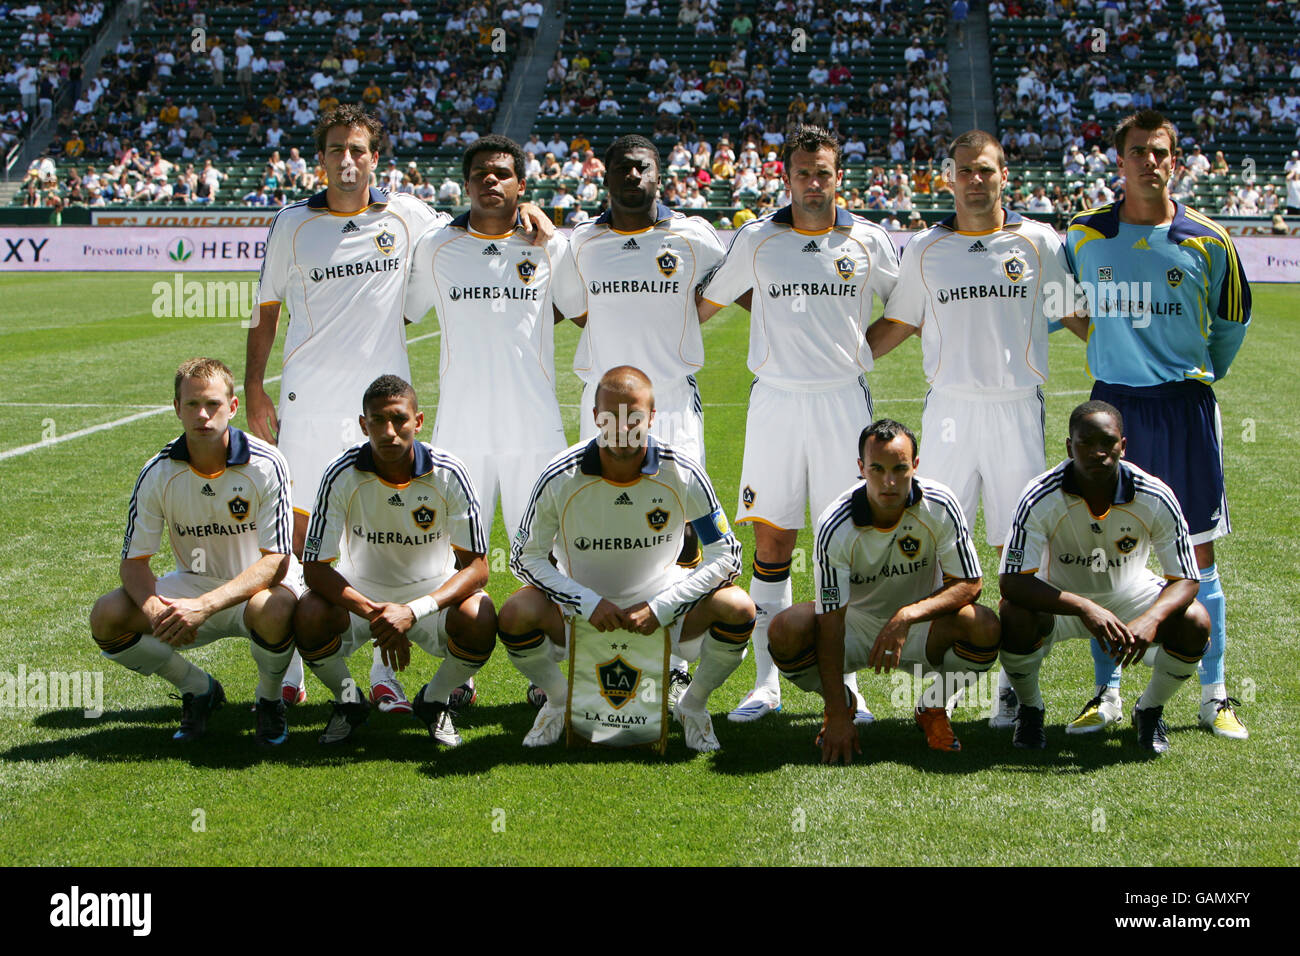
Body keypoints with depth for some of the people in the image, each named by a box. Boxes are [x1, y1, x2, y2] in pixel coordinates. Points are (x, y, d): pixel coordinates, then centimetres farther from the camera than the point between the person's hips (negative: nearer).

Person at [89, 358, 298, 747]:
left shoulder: (266, 464, -19)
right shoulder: (158, 473, -11)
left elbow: (276, 561, -22)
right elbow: (134, 561, -8)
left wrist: (206, 606, -35)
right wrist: (153, 608, -32)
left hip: (258, 584, -3)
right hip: (193, 582, 4)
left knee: (273, 610, -40)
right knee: (107, 617, -19)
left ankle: (270, 700, -5)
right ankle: (198, 689, 5)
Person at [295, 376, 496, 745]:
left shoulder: (448, 474, -19)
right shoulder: (342, 475, -19)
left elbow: (476, 566, -18)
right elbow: (315, 568, -18)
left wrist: (413, 612, -33)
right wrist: (373, 614, -33)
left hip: (432, 592, 0)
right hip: (359, 592, 0)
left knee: (479, 619, -31)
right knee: (309, 618, -30)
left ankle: (434, 701, 2)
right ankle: (348, 700, 3)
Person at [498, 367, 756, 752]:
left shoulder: (683, 474, -17)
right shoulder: (560, 478, -18)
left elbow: (725, 557, -12)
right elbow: (526, 557, -9)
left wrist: (659, 608, -22)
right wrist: (588, 603, -22)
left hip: (660, 604, 0)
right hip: (581, 604, 0)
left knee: (737, 608, -26)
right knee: (515, 615, -30)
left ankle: (692, 705, 3)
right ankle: (560, 701, 3)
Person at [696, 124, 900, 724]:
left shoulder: (868, 241, 5)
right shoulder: (756, 239, 5)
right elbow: (705, 303, 14)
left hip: (844, 400, 0)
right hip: (775, 399, 0)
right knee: (771, 539, 1)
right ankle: (767, 682, 9)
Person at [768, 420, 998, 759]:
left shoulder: (940, 506, -20)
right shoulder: (836, 526, -24)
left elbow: (970, 584, -17)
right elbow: (830, 622, -26)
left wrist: (907, 615, -35)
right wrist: (838, 718, -30)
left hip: (922, 623, 1)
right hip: (856, 622, 0)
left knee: (984, 626, -30)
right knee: (786, 631, -29)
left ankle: (933, 707, 1)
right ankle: (842, 704, 4)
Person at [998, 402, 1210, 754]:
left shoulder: (1156, 498, -22)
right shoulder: (1040, 498, -27)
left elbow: (1185, 580, -18)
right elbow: (1011, 581, -32)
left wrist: (1151, 620, -41)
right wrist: (1084, 608, -46)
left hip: (1129, 596, 2)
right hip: (1058, 600, -1)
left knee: (1195, 622, -25)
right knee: (1014, 615, -33)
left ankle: (1150, 711, 5)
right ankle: (1030, 709, -1)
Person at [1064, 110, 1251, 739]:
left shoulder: (1207, 241, 0)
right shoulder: (1083, 236, 1)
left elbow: (1232, 324, 13)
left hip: (1184, 406, 0)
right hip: (1112, 405, 1)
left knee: (1198, 551, 3)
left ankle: (1214, 695, 13)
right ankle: (1107, 693, 14)